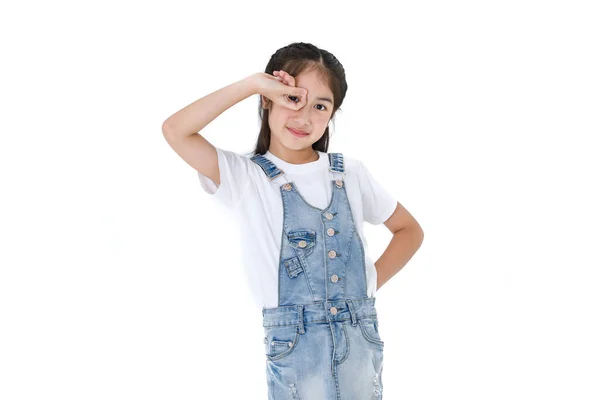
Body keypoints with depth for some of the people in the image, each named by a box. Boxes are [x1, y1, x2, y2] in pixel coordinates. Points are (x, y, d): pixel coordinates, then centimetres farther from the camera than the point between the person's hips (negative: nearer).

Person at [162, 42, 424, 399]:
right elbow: (175, 131, -16)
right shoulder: (245, 178, -2)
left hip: (361, 340, 3)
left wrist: (376, 279, 5)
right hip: (294, 345, -3)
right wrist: (253, 84, -15)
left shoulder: (351, 173, 8)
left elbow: (409, 229, 20)